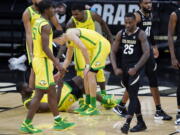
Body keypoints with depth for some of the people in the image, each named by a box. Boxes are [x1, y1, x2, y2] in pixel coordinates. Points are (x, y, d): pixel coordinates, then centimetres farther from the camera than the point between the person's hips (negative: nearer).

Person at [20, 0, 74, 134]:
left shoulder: (37, 22, 13)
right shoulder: (45, 25, -17)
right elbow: (45, 47, -24)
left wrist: (53, 60, 27)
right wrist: (56, 62, -23)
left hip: (38, 58, 10)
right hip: (43, 61, -10)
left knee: (52, 92, 15)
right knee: (39, 94, -6)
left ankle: (58, 121, 21)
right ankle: (27, 124, -3)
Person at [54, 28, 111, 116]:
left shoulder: (70, 34, -14)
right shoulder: (69, 42, 18)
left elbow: (83, 48, -24)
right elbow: (68, 60, 31)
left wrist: (88, 65, -20)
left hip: (102, 45, -10)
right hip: (95, 47, 10)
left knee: (90, 75, -10)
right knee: (86, 75, 12)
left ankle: (93, 108, -7)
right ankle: (87, 104, 20)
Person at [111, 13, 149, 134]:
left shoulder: (141, 34, -10)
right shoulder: (121, 34, 5)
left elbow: (146, 53, -17)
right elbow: (113, 52, 9)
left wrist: (135, 68, -24)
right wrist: (115, 68, -4)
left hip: (135, 68, -6)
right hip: (124, 68, 6)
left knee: (133, 96, -14)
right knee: (132, 96, 12)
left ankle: (127, 123, -22)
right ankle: (141, 123, 22)